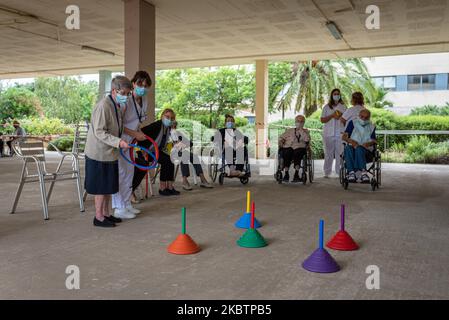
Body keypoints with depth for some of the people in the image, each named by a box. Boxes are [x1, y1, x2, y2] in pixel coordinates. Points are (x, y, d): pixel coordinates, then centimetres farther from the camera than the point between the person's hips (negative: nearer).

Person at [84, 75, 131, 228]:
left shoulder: (118, 105, 8)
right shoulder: (103, 106, -20)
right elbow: (99, 132, -24)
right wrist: (118, 142, -32)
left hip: (110, 153, 9)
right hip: (99, 153, -9)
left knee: (109, 186, 15)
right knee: (101, 186, 0)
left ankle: (106, 214, 26)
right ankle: (99, 217, 12)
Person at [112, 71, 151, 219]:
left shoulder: (144, 101, 4)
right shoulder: (125, 100, -22)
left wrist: (137, 135, 6)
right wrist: (135, 134, -21)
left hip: (129, 141, 9)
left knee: (129, 172, 13)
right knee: (120, 173, -5)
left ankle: (126, 204, 26)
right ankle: (119, 208, 3)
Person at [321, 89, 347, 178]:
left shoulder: (343, 107, 14)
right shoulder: (327, 107, 11)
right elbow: (322, 120, 4)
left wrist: (341, 116, -7)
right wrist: (332, 116, -9)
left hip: (340, 133, 1)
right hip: (328, 133, 0)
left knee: (340, 153, -5)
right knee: (328, 153, -1)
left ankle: (340, 172, 1)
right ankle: (327, 173, 4)